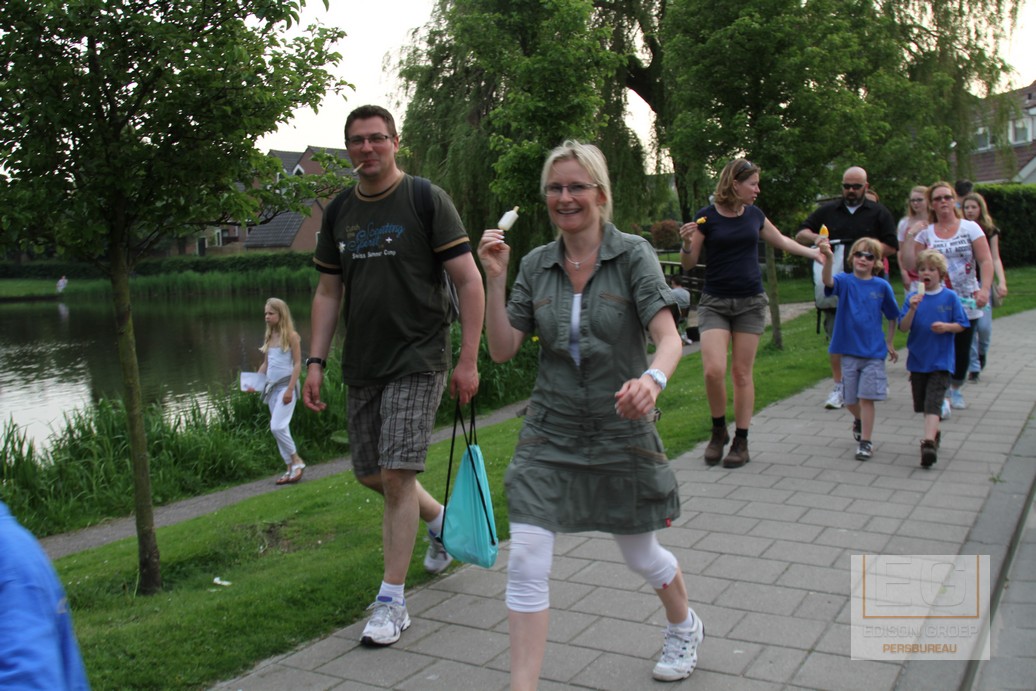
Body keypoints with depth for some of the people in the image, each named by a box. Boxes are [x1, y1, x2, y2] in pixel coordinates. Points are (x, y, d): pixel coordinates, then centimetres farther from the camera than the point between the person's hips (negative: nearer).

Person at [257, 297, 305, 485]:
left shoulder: (291, 336, -7)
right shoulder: (268, 337, 11)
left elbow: (298, 364, -11)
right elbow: (265, 364, 17)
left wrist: (290, 389, -18)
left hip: (286, 385, -7)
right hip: (271, 387, 7)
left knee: (277, 427, -16)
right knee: (280, 428, 8)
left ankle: (297, 461, 0)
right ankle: (290, 468, 15)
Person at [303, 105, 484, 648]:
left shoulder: (426, 199, -6)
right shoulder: (339, 212, 10)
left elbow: (469, 281, -8)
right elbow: (328, 292, 14)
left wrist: (469, 359, -13)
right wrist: (315, 362, 6)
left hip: (417, 359, -6)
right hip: (361, 364, 6)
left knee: (397, 474, -11)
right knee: (371, 474, 13)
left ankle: (392, 602, 2)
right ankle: (440, 521, 41)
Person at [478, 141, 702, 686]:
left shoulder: (633, 254, -8)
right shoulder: (536, 265, 2)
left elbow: (669, 338, -19)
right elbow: (501, 350, -1)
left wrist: (652, 378, -41)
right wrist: (494, 279, -12)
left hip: (622, 434, -2)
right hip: (550, 435, 2)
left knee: (640, 556, 17)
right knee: (525, 561, -10)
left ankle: (685, 626, 49)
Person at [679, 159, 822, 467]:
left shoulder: (754, 215, 8)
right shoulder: (706, 216, -5)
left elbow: (780, 240, 26)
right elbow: (689, 263, -2)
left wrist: (813, 252, 27)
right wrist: (687, 243, -21)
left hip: (750, 302, 3)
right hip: (714, 302, -3)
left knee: (742, 373, 3)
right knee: (714, 370, -15)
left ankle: (741, 442, 13)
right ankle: (718, 431, 10)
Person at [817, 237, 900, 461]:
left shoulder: (882, 286, -2)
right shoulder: (845, 281, -5)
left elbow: (893, 317, 10)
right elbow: (828, 282, -29)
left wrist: (889, 343, 7)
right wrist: (828, 258, -47)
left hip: (873, 352, -1)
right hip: (849, 351, 1)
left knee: (866, 398, -5)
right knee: (850, 400, 12)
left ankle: (866, 441, 5)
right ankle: (859, 420, 43)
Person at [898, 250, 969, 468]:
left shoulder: (950, 297, -3)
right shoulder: (913, 297, 0)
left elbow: (961, 325, 1)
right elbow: (904, 327, -7)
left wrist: (946, 327, -19)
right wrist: (912, 309, -23)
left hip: (941, 360, -3)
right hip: (918, 359, 3)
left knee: (933, 402, -14)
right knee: (922, 402, 16)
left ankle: (928, 441, -22)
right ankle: (934, 432, 38)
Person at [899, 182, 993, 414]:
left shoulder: (970, 228, 1)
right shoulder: (925, 233, 4)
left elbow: (986, 261, -5)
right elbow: (910, 264, -3)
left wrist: (985, 289, -18)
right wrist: (909, 237, -9)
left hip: (967, 302, 1)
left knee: (962, 349, 9)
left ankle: (955, 390, 30)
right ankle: (942, 398, -7)